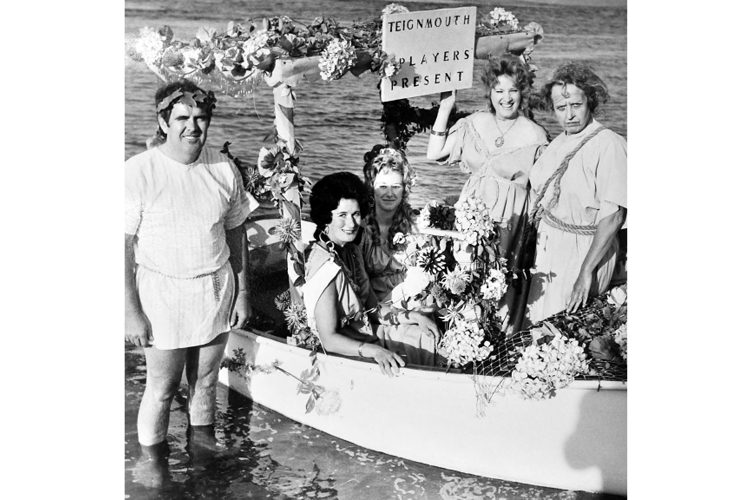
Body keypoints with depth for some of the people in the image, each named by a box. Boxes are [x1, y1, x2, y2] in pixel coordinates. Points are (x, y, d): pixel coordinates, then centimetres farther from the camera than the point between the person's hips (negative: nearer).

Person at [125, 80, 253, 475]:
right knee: (162, 388, 7)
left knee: (205, 379, 17)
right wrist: (131, 311, -13)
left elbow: (235, 234, 8)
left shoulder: (223, 169, -1)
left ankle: (203, 436, 40)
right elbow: (125, 245, -12)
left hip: (216, 291, 4)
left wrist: (242, 292, 9)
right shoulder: (138, 172, -14)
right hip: (163, 294, -3)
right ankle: (152, 457, 29)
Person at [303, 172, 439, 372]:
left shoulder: (352, 251, 4)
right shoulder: (326, 265, -25)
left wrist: (412, 317, -2)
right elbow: (329, 339, -28)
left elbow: (373, 308, 8)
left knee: (430, 337, 11)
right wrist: (374, 351, -40)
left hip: (370, 333, 9)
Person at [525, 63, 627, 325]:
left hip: (584, 251, -7)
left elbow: (613, 216, -22)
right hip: (548, 248, 7)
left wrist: (586, 271, -25)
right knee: (537, 320, 12)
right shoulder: (559, 143, 9)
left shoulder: (609, 145, -18)